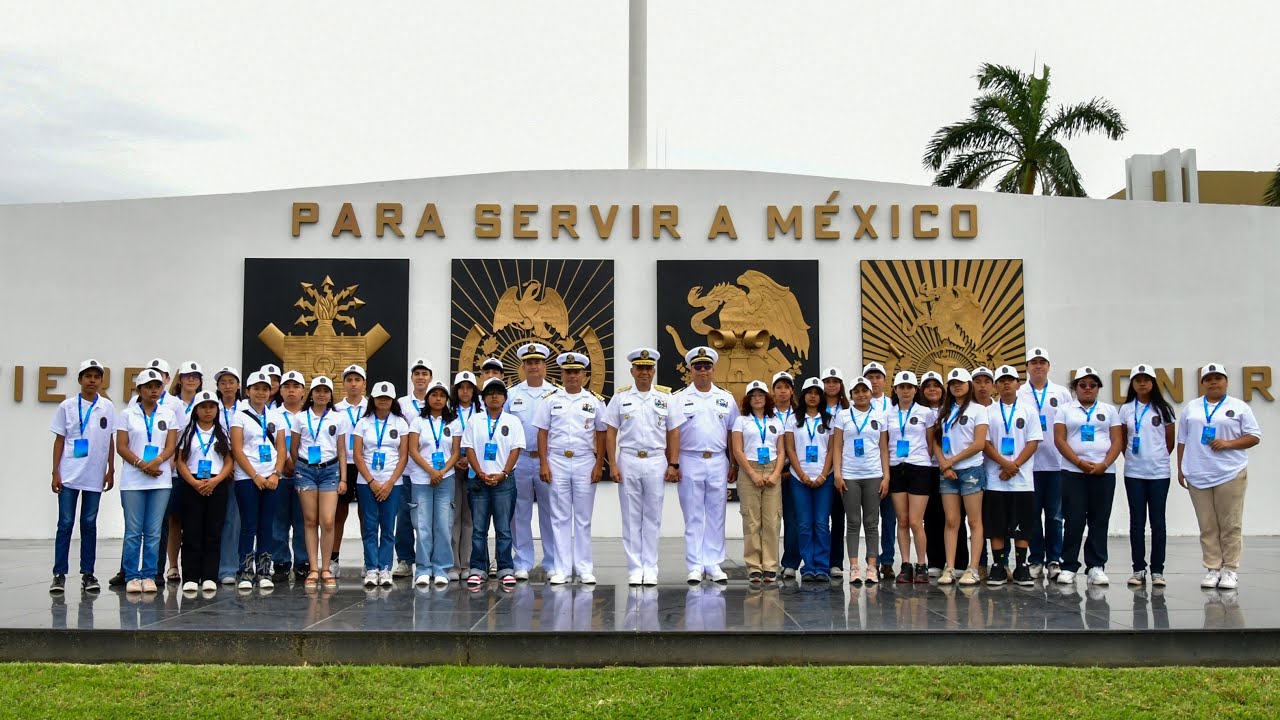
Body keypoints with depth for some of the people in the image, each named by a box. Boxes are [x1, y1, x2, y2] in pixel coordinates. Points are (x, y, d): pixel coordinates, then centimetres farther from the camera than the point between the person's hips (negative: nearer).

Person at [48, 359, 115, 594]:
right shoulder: (67, 406, 2)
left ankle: (87, 574, 11)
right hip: (69, 475, -1)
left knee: (89, 524, 6)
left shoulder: (108, 407, 5)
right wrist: (55, 473, -1)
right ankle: (59, 574, 4)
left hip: (95, 476, 1)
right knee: (65, 524, 0)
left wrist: (111, 471, 6)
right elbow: (59, 441, 4)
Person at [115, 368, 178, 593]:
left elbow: (171, 445, 4)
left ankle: (149, 575, 8)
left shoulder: (168, 415, 11)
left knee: (154, 531, 2)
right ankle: (132, 576, 6)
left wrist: (157, 461, -15)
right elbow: (121, 447, 0)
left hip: (161, 480, 1)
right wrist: (142, 464, -13)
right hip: (133, 480, -1)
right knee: (133, 531, -1)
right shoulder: (127, 414, 6)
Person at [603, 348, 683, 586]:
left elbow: (673, 433, 6)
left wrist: (673, 465, -1)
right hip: (628, 461, 0)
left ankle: (650, 569, 11)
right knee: (631, 517, 4)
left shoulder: (666, 397, 6)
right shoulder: (620, 397, 4)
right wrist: (612, 465, -4)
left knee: (652, 517, 4)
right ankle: (634, 569, 10)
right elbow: (610, 433, 3)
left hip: (656, 461, 0)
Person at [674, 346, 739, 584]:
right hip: (690, 461, -2)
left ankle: (714, 565, 12)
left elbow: (733, 433, 11)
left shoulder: (726, 399, 9)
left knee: (716, 516, 5)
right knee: (693, 517, 1)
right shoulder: (679, 399, 2)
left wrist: (735, 465, 7)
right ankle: (695, 567, 6)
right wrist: (672, 464, -6)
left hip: (718, 462, 2)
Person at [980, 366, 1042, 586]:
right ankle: (998, 566, 8)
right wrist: (1004, 463, -14)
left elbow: (1033, 442, 1)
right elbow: (984, 442, -1)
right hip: (995, 479, 0)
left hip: (1022, 479, 0)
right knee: (996, 525, 1)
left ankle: (1021, 567, 9)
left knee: (1022, 525, 2)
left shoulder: (1028, 411, 7)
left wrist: (1014, 465, -11)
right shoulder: (988, 411, 6)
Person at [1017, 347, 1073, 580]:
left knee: (1054, 515, 3)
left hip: (1056, 463, 1)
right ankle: (1036, 560, 12)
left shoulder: (1062, 393, 9)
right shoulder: (1018, 395, 5)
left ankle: (1054, 560, 10)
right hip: (1028, 463, 0)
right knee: (1032, 514, 4)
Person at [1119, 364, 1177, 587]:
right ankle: (1139, 569, 11)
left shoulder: (1163, 409, 2)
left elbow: (1170, 441, 8)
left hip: (1158, 472, -1)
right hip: (1133, 473, 1)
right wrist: (1131, 458, 8)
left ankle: (1157, 570, 7)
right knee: (1137, 521, 5)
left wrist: (1158, 459, 10)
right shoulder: (1126, 410, 6)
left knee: (1158, 521, 1)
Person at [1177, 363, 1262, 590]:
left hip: (1231, 474, -2)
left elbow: (1255, 436, 2)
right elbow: (1182, 441, 15)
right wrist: (1181, 469, 10)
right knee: (1207, 527, 5)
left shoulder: (1239, 407, 4)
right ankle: (1212, 569, 10)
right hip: (1198, 476, 3)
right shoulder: (1191, 408, 13)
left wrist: (1228, 443, -12)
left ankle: (1231, 570, 6)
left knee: (1230, 525, -1)